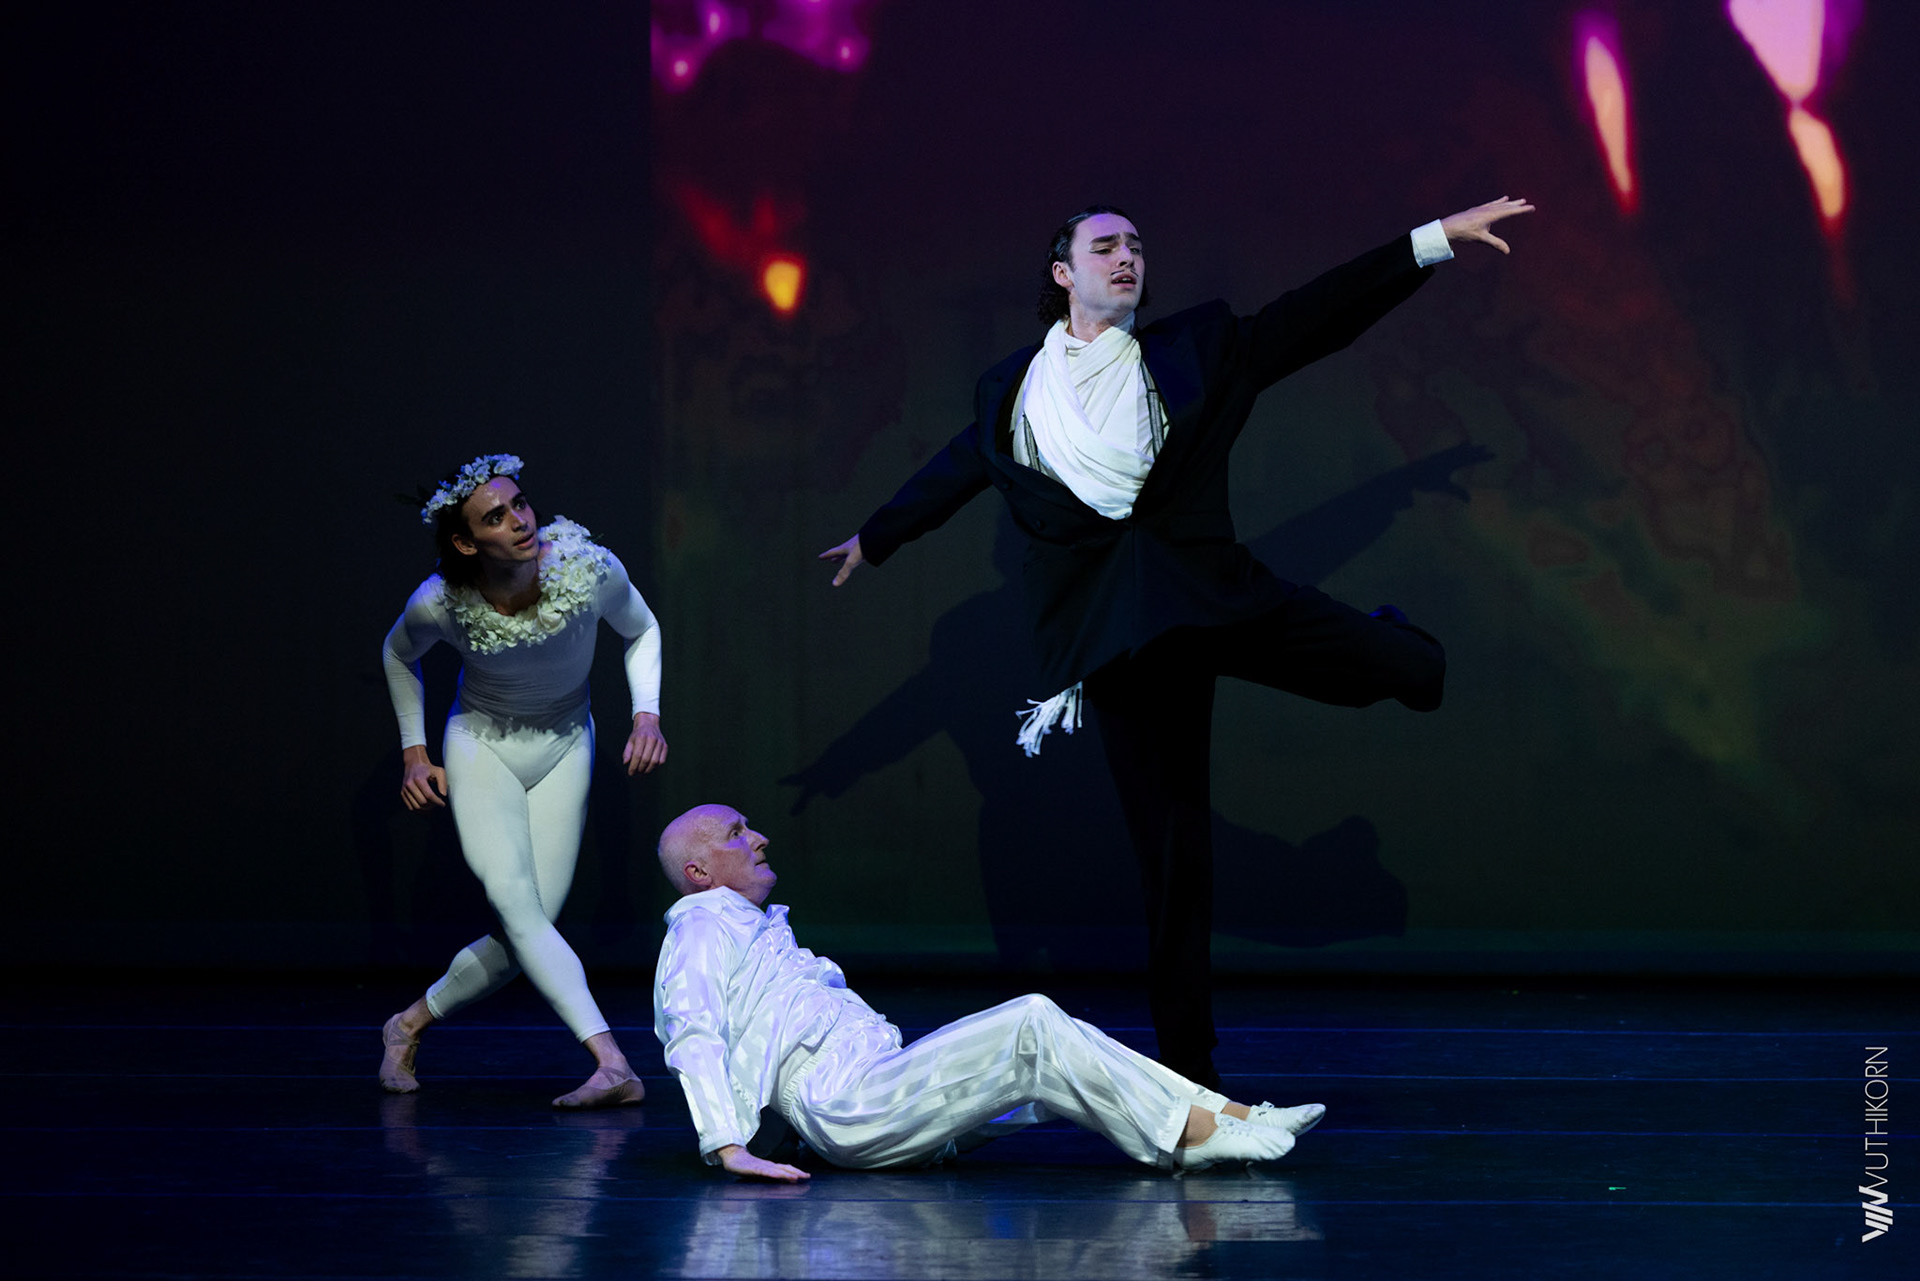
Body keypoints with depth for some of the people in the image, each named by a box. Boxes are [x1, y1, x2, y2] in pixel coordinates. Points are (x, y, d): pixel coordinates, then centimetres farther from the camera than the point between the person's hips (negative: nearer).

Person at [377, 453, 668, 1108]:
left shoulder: (590, 569, -24)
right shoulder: (440, 604, -24)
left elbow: (642, 631, -1)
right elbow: (398, 655, 2)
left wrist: (647, 714, -14)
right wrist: (414, 752, 1)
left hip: (563, 747, 2)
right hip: (481, 745, -2)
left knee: (528, 930, -4)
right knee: (516, 905, -22)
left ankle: (409, 1024, 19)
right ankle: (611, 1064, -30)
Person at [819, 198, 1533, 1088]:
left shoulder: (1194, 350, 9)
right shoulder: (1013, 389, 12)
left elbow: (1316, 316, 7)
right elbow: (956, 470, 28)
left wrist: (1437, 238, 2)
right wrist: (875, 538, 42)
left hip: (1204, 593, 0)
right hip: (1114, 626, 0)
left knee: (1412, 669, -8)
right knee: (1168, 836, -1)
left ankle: (1395, 643, 35)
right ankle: (1185, 1059, 8)